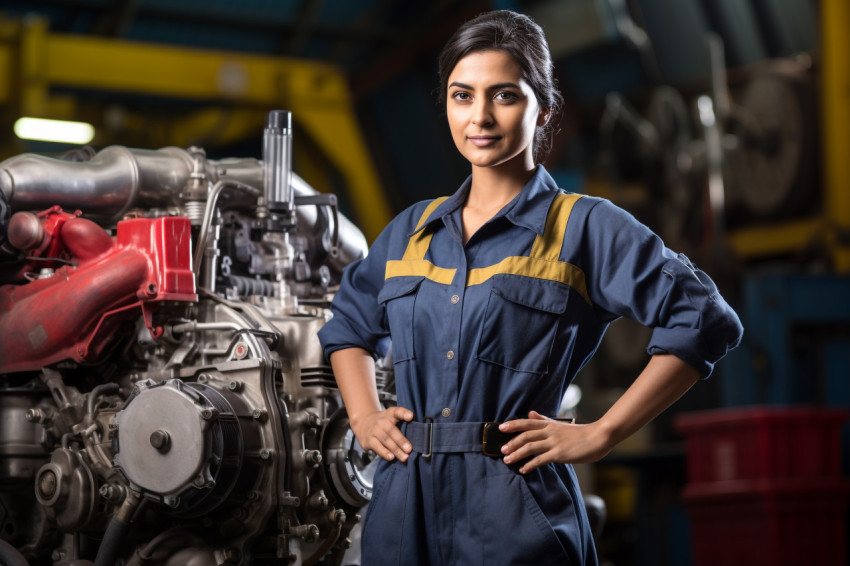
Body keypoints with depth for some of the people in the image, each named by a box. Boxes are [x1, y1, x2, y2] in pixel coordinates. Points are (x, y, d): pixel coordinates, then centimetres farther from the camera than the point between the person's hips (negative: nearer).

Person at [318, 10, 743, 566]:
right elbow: (348, 325, 29)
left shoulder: (584, 227, -3)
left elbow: (706, 321, -10)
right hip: (403, 504, 5)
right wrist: (364, 415, 11)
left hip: (512, 517, -4)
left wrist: (599, 435, -12)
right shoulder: (411, 231, 13)